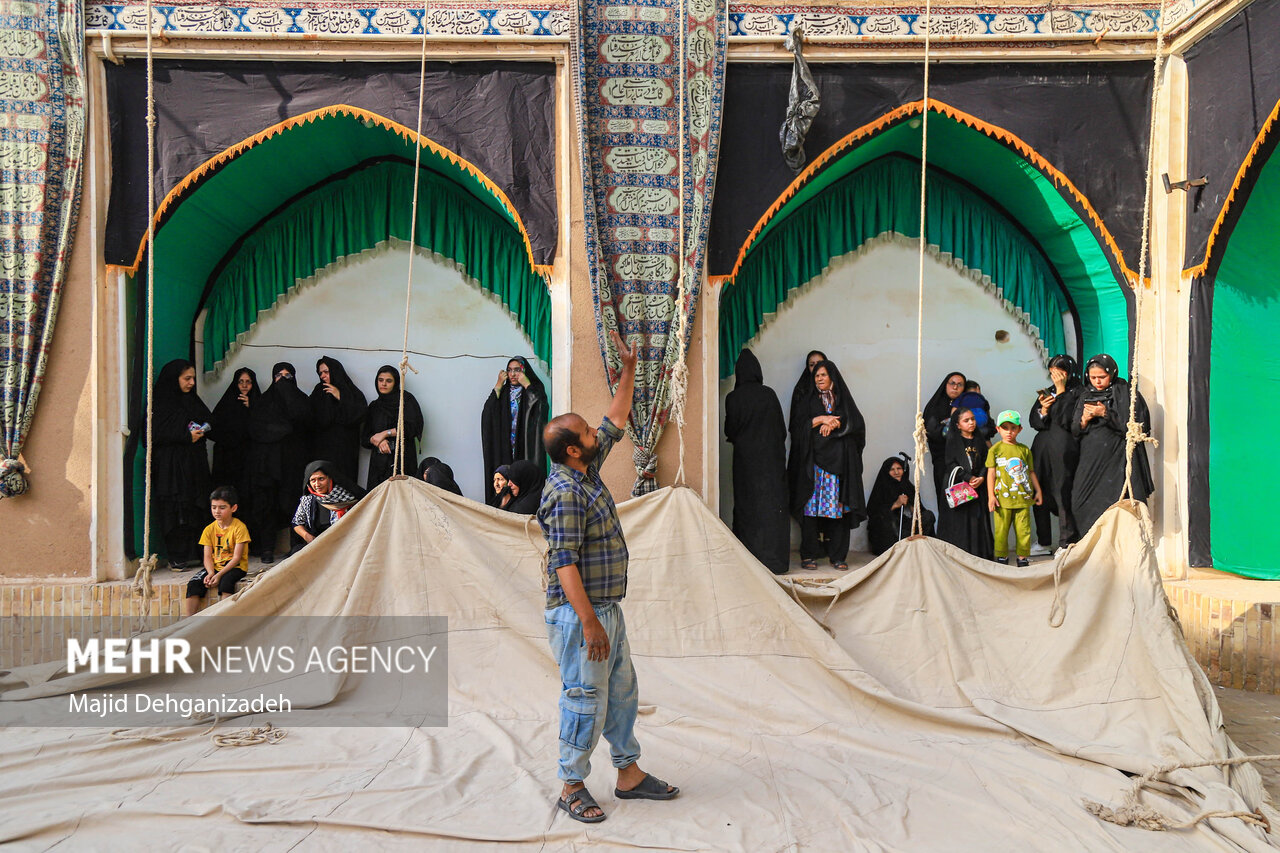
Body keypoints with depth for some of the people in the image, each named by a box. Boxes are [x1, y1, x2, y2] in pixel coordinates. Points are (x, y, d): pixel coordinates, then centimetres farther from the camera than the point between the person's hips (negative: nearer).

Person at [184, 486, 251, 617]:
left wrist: (219, 575, -24)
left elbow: (236, 557, -15)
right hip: (214, 567, 5)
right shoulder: (209, 529, 5)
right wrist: (211, 573, -19)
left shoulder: (239, 527, -11)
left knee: (226, 581, -35)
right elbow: (207, 557, 1)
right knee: (193, 584, -18)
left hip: (235, 567, -5)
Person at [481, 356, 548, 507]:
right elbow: (488, 412, 1)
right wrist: (498, 386, 0)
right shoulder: (503, 392, 16)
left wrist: (527, 384, -8)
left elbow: (540, 408, -14)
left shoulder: (535, 389, 7)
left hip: (526, 449, -3)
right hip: (505, 448, 3)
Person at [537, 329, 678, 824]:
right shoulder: (564, 494, -20)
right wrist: (589, 622, -26)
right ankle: (572, 787, 17)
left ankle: (629, 774, 30)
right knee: (586, 699, 1)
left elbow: (615, 421, 20)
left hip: (606, 607, 10)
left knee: (622, 692, 17)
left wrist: (629, 369, 15)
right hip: (579, 613, -10)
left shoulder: (586, 472, 7)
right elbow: (564, 564, -24)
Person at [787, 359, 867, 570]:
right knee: (811, 507, -6)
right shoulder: (809, 402, 15)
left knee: (839, 508, -4)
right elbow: (799, 427, 1)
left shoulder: (844, 401, 15)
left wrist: (833, 424, -8)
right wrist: (821, 419, -9)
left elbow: (857, 425, 0)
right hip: (814, 462, 0)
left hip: (839, 462, 0)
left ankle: (838, 556, 1)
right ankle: (809, 555, -1)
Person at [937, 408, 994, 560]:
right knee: (959, 519, -6)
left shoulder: (979, 440, 12)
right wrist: (969, 478, -13)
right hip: (958, 485, -3)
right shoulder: (953, 441, 1)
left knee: (979, 517, 1)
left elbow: (986, 462, 9)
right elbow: (950, 463, -7)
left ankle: (980, 553, 6)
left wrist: (981, 478, -8)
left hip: (978, 486, 4)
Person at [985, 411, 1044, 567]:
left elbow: (1031, 472, 17)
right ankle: (1002, 556, 17)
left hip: (1023, 497, 2)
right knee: (1001, 530, 2)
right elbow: (991, 473, 0)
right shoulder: (995, 449, 2)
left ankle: (1023, 557, 16)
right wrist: (991, 496, -5)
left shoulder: (1025, 449, 10)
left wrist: (1038, 491, 14)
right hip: (1003, 497, -2)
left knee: (1024, 530, 2)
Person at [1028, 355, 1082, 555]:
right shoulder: (1047, 393, 17)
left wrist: (1061, 390, -11)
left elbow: (1068, 420, -15)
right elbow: (1033, 421, 13)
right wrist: (1043, 409, -8)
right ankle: (1043, 542, 18)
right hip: (1042, 447, 6)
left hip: (1063, 449, -6)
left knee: (1063, 493, -7)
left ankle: (1066, 543, 2)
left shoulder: (1077, 393, -2)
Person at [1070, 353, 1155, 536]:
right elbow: (1074, 431, 14)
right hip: (1090, 461, 5)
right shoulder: (1085, 396, 15)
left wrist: (1106, 414, -13)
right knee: (1083, 504, -3)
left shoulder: (1126, 393, 0)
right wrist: (1085, 419, -8)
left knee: (1115, 505, -13)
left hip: (1117, 460, -5)